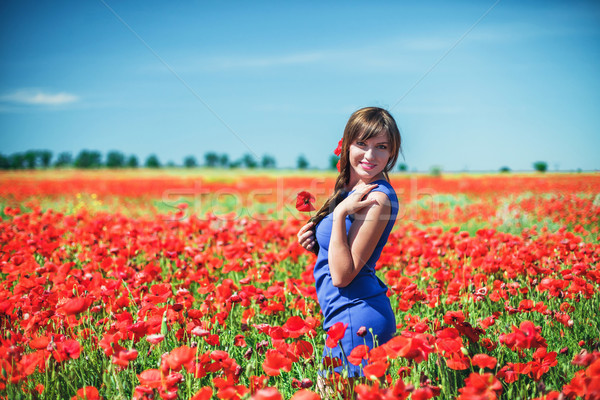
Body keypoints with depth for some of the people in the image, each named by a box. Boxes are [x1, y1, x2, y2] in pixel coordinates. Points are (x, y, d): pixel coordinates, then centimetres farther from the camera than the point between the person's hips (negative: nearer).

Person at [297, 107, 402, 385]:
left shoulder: (377, 198, -19)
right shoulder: (350, 191, 9)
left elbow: (342, 275, -20)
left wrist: (340, 213, -23)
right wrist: (314, 244, 1)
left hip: (356, 320, -10)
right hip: (346, 315, 10)